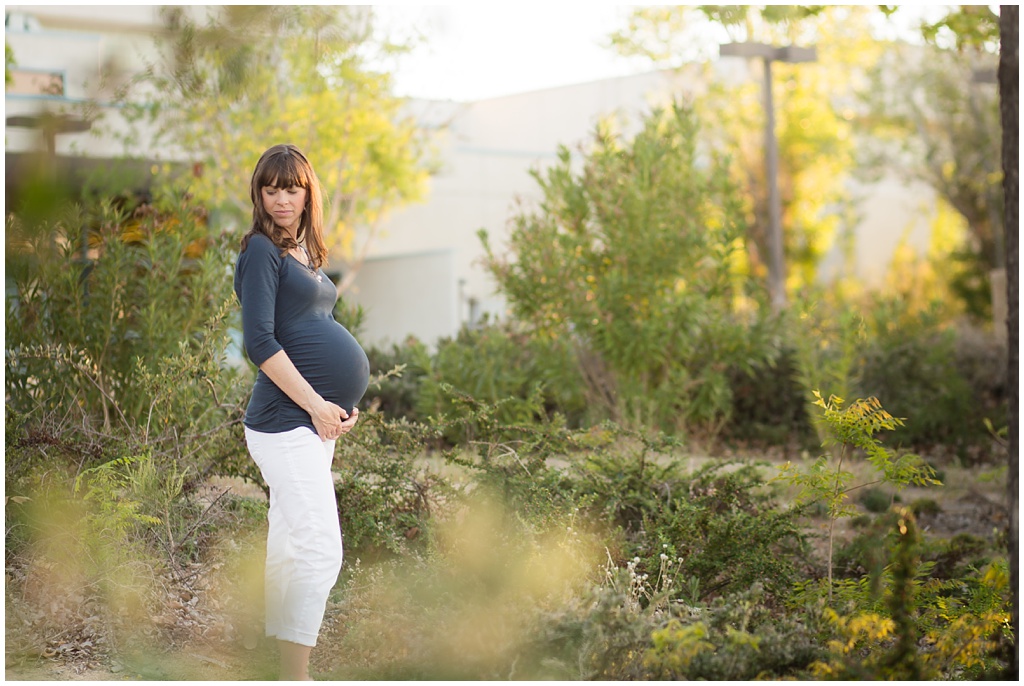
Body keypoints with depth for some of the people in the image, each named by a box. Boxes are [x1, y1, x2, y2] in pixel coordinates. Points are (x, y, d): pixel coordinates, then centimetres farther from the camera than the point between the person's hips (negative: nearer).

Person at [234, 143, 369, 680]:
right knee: (321, 553, -13)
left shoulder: (305, 253, 17)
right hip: (288, 421, -9)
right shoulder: (262, 250, -8)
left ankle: (278, 665, 21)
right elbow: (260, 342, -16)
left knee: (290, 549, 13)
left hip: (317, 417, 9)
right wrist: (317, 405, -17)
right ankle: (295, 676, -9)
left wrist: (343, 403, 9)